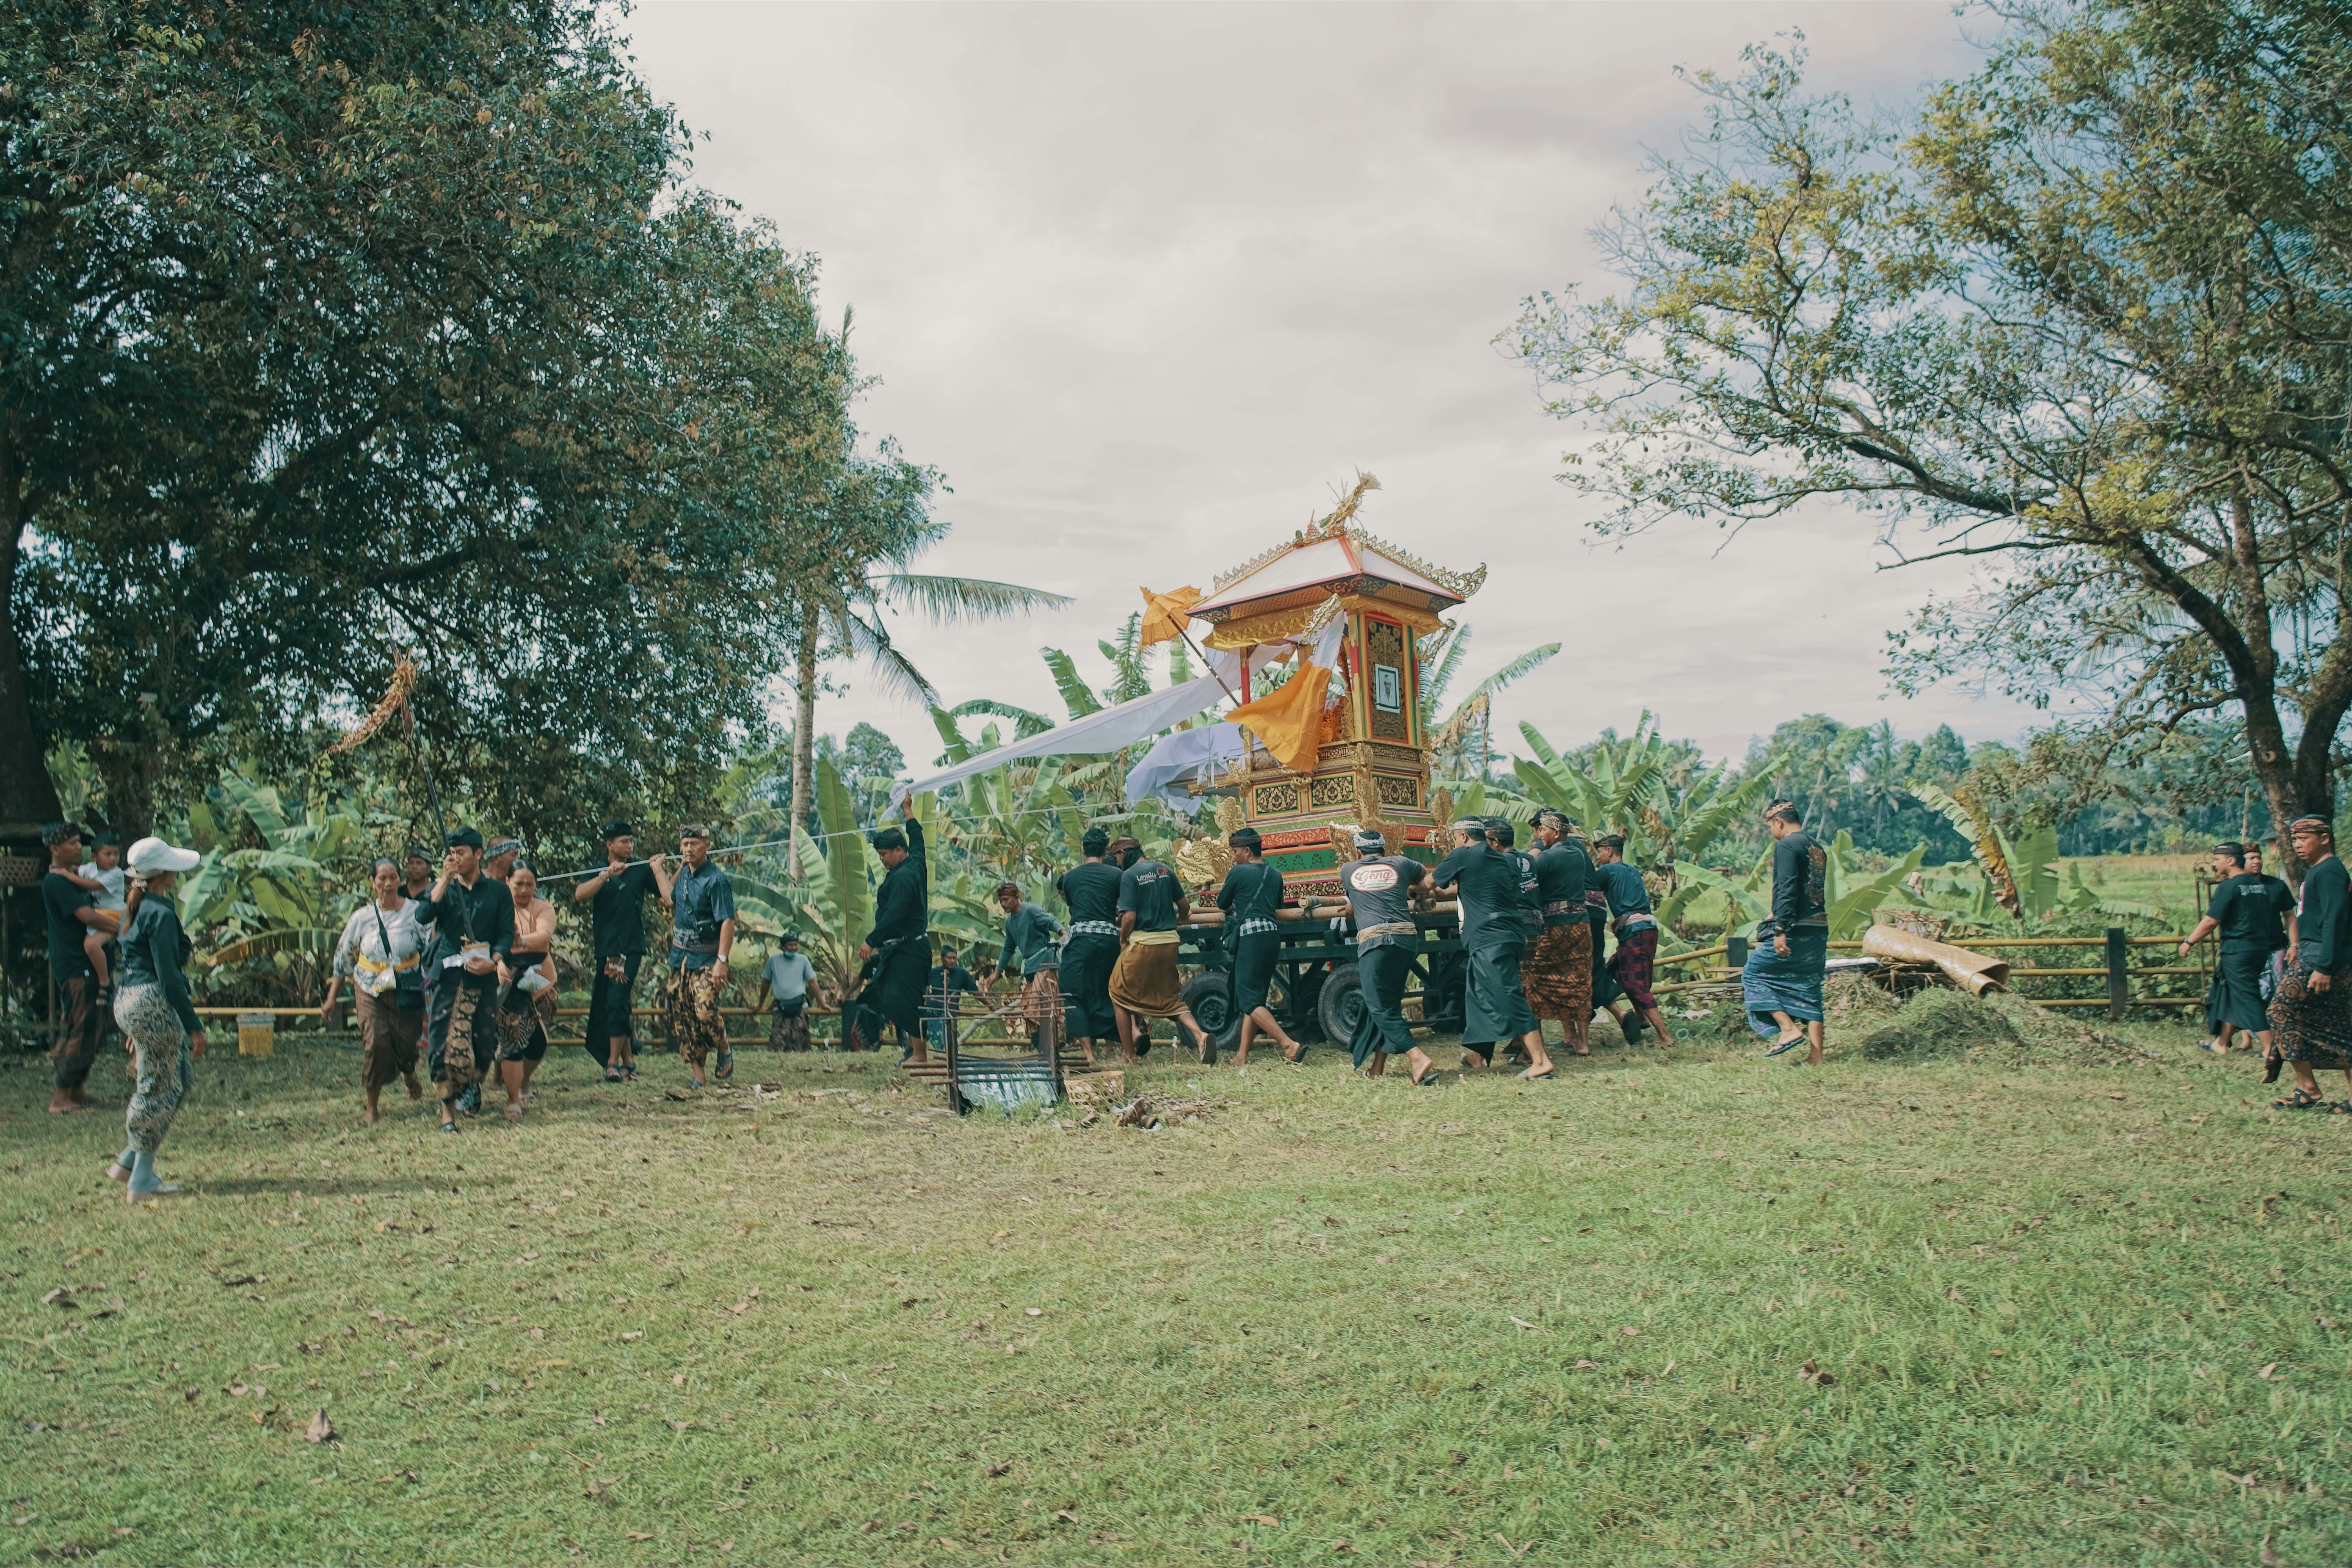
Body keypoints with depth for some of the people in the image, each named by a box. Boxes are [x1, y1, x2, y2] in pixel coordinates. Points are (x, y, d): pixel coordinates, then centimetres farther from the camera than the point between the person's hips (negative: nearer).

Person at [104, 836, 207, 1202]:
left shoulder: (136, 907, 13)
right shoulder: (161, 913, -16)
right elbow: (169, 976, -18)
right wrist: (195, 1026, -15)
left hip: (128, 1000, 10)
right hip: (153, 1004, -10)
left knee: (181, 1075, 18)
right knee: (159, 1091, 1)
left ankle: (129, 1161, 19)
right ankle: (142, 1181, 8)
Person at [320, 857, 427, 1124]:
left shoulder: (415, 912, -5)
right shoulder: (362, 917, 0)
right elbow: (343, 958, 9)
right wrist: (331, 998, 10)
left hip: (407, 990, -1)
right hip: (371, 989, 1)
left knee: (406, 1044, -1)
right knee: (375, 1043, -14)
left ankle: (410, 1075, 39)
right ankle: (371, 1108, 2)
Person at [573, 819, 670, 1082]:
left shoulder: (642, 869, 5)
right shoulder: (598, 870, 11)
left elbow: (669, 897, -5)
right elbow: (579, 895, -8)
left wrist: (658, 870, -9)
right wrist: (607, 875, -17)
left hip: (630, 948, -4)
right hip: (603, 949, 4)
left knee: (618, 1001, -15)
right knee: (602, 1006, 7)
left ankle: (614, 1062, -11)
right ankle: (628, 1060, 16)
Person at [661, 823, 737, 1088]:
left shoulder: (717, 880, -15)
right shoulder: (684, 874, 9)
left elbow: (728, 921, -20)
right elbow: (670, 899, 29)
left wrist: (722, 961, -28)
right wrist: (681, 867, 19)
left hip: (705, 958, -7)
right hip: (679, 956, 7)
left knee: (706, 1011, -20)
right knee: (681, 1016, 4)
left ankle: (724, 1051, 8)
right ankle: (696, 1072, 10)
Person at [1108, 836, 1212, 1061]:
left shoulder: (1129, 875, -9)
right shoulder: (1165, 870, 10)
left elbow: (1129, 917, -16)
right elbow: (1184, 905, 14)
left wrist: (1123, 941, 1)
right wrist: (1181, 920, 36)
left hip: (1143, 942, -6)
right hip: (1169, 941, 6)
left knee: (1120, 992, 11)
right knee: (1169, 997, 15)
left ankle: (1128, 1054, 10)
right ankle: (1200, 1034, -8)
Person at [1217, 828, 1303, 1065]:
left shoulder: (1239, 872, -4)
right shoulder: (1275, 875, 15)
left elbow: (1222, 903, 8)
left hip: (1251, 936, -8)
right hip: (1273, 935, 8)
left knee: (1249, 999, -6)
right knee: (1255, 996, 12)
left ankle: (1289, 1045, -19)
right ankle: (1242, 1055, 12)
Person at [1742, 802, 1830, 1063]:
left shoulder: (1786, 846, -10)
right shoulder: (1818, 848, 17)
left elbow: (1787, 890, -21)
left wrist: (1781, 930, -24)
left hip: (1796, 929, -8)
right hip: (1819, 929, 8)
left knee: (1753, 974, 4)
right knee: (1809, 989, 10)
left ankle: (1789, 1029, -7)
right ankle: (1816, 1057, 7)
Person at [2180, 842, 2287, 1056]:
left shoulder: (2229, 887, -14)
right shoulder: (2260, 884, 11)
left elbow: (2211, 921, -16)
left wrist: (2188, 942, -7)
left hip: (2238, 952, -8)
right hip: (2262, 949, 8)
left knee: (2248, 999, -4)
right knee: (2229, 996, 17)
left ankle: (2270, 1048, -8)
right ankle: (2221, 1042, 24)